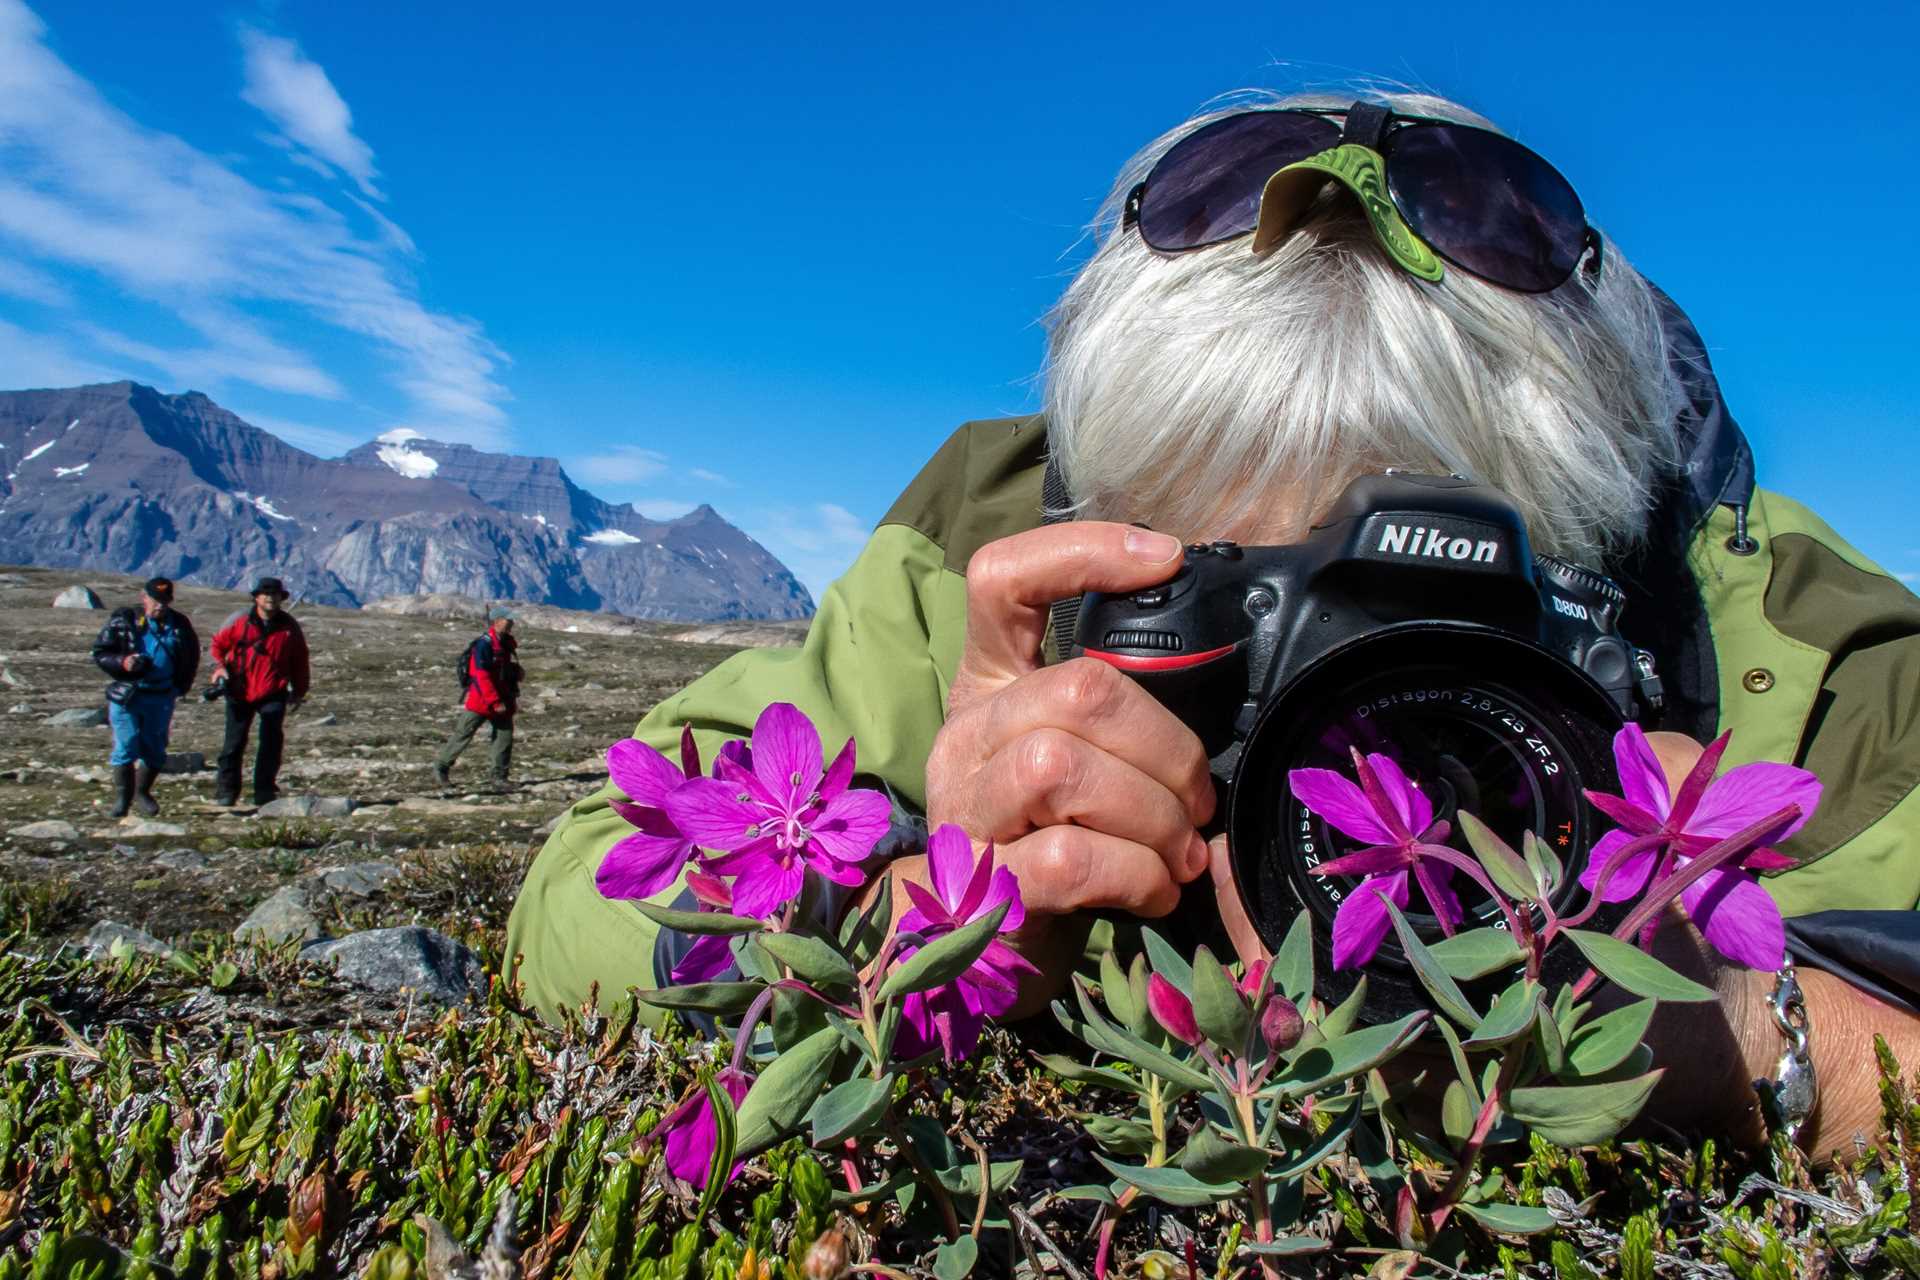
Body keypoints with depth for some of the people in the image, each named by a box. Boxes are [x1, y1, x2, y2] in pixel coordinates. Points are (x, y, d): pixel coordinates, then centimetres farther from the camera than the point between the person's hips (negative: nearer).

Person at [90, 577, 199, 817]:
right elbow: (99, 653, 1)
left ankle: (142, 793, 25)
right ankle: (122, 796, 7)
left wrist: (181, 686, 9)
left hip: (161, 696, 3)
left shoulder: (180, 625, 5)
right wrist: (122, 662, -18)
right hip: (127, 695, -3)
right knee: (126, 746, -5)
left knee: (155, 749, 7)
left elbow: (191, 657, 19)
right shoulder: (123, 621, -2)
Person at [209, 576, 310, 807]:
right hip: (240, 692, 0)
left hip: (273, 694, 1)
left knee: (271, 744, -2)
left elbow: (299, 660, 9)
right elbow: (218, 643, 10)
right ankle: (226, 792, 12)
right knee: (234, 742, 3)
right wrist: (220, 667, -6)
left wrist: (299, 691, 8)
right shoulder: (239, 620, -2)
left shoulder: (289, 627, 1)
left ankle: (265, 792, 7)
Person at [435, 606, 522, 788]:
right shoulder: (484, 645, -17)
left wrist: (515, 696, 12)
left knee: (505, 736, 3)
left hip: (501, 702, 8)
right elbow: (482, 677, -22)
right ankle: (441, 767, 16)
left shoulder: (506, 644, 9)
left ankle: (500, 776, 11)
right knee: (463, 734, 1)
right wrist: (495, 702, -22)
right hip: (480, 701, -7)